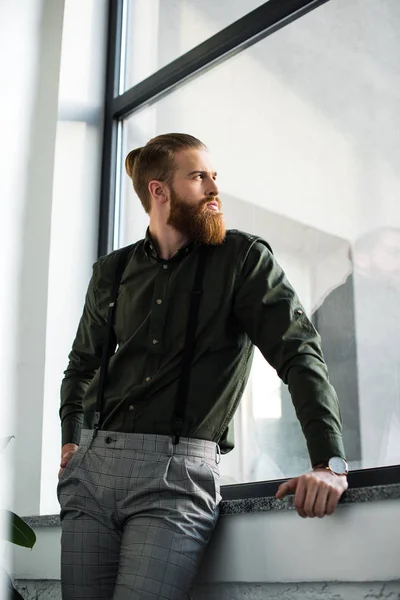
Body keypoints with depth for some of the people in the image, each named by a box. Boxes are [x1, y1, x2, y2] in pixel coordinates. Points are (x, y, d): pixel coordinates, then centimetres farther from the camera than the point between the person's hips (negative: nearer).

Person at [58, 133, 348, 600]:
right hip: (92, 467, 4)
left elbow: (299, 351, -7)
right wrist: (72, 439, 11)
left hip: (177, 474, -4)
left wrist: (329, 461, -18)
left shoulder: (243, 259, 2)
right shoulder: (112, 271, 13)